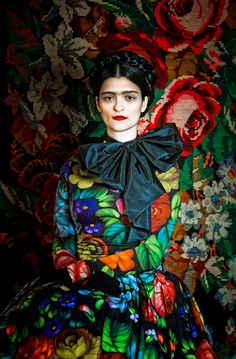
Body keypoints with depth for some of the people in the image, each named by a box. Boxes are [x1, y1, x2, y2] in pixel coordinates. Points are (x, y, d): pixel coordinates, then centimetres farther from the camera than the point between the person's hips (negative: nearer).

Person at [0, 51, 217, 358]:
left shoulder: (162, 165, 3)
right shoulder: (76, 166, 11)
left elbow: (157, 245, -4)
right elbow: (62, 235, 9)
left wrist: (92, 268, -12)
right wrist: (71, 269, -12)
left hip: (140, 282, -2)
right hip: (76, 286, 3)